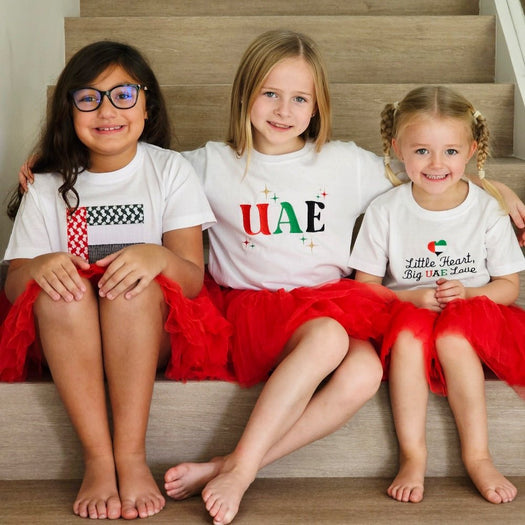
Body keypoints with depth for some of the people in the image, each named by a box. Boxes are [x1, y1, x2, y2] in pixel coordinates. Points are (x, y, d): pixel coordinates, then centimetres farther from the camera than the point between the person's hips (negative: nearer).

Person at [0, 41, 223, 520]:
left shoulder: (170, 170, 3)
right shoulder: (48, 187, 8)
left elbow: (193, 279, -6)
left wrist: (157, 256, -30)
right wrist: (38, 266, -22)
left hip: (152, 336, -1)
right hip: (67, 340, 1)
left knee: (137, 283, -33)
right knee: (58, 286, -31)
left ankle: (132, 457, -33)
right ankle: (98, 459, -32)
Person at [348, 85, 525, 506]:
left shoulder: (487, 210, -1)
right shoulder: (386, 211, -2)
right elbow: (364, 286, 0)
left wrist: (466, 293, -16)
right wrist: (412, 298, -17)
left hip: (471, 318, 0)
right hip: (405, 313, 0)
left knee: (452, 336, -33)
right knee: (409, 332, -33)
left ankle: (477, 456, -24)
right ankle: (413, 456, -28)